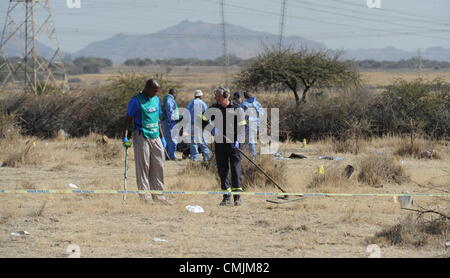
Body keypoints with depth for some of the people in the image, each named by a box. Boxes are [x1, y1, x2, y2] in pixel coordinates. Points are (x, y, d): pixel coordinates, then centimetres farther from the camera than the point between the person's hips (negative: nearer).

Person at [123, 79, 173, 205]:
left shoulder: (156, 100, 15)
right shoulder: (136, 100, -6)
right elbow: (129, 119, -6)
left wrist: (162, 137, 22)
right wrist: (126, 136, -16)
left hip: (155, 137, 7)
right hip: (142, 137, -7)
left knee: (158, 166, 6)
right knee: (143, 166, -4)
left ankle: (158, 195, 12)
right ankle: (144, 197, 0)